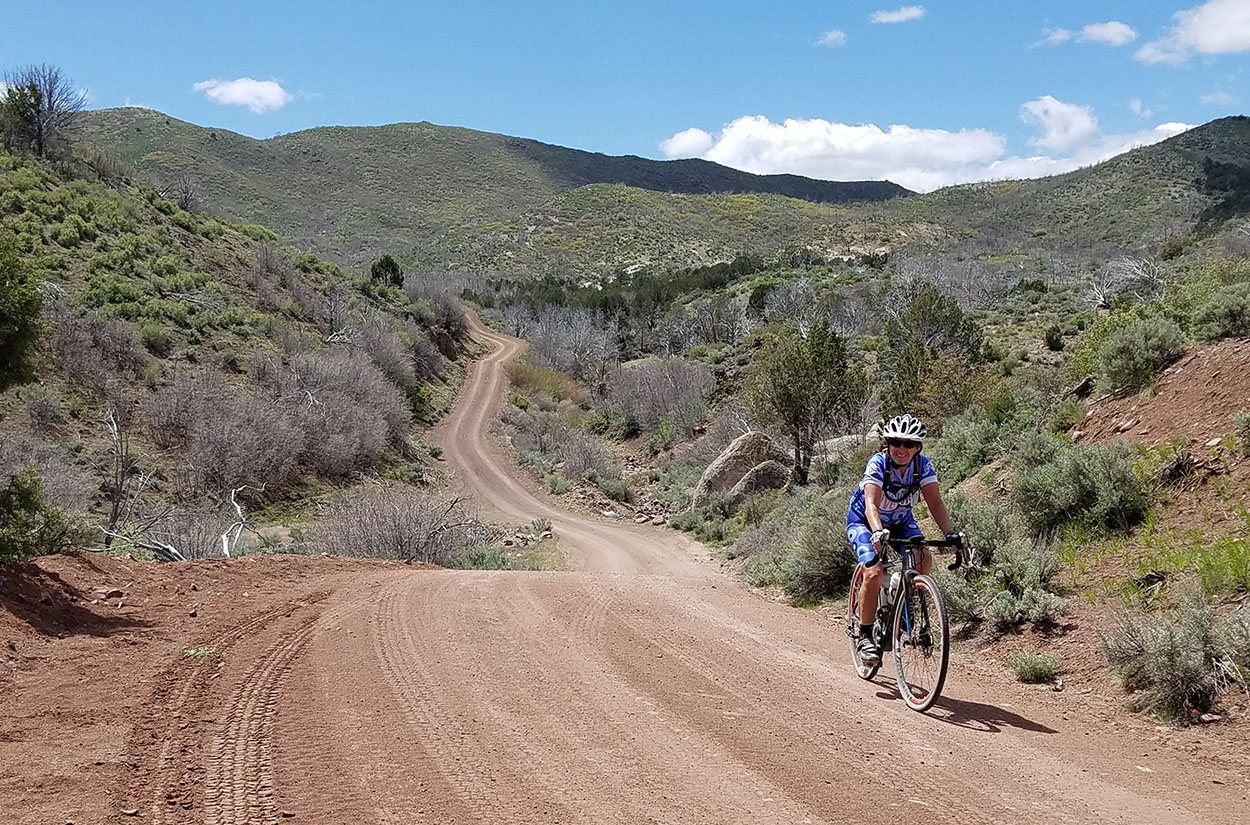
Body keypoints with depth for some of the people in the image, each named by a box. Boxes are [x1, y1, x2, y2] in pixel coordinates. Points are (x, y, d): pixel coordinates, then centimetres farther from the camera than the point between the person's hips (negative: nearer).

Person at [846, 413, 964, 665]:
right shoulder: (878, 464, -30)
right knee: (874, 573, -25)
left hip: (900, 520, 4)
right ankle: (865, 636, -11)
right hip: (864, 521, -4)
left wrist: (949, 533, -41)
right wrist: (878, 532, -60)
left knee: (924, 559, -23)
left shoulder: (923, 465, -19)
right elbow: (871, 504, -42)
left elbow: (935, 503, -24)